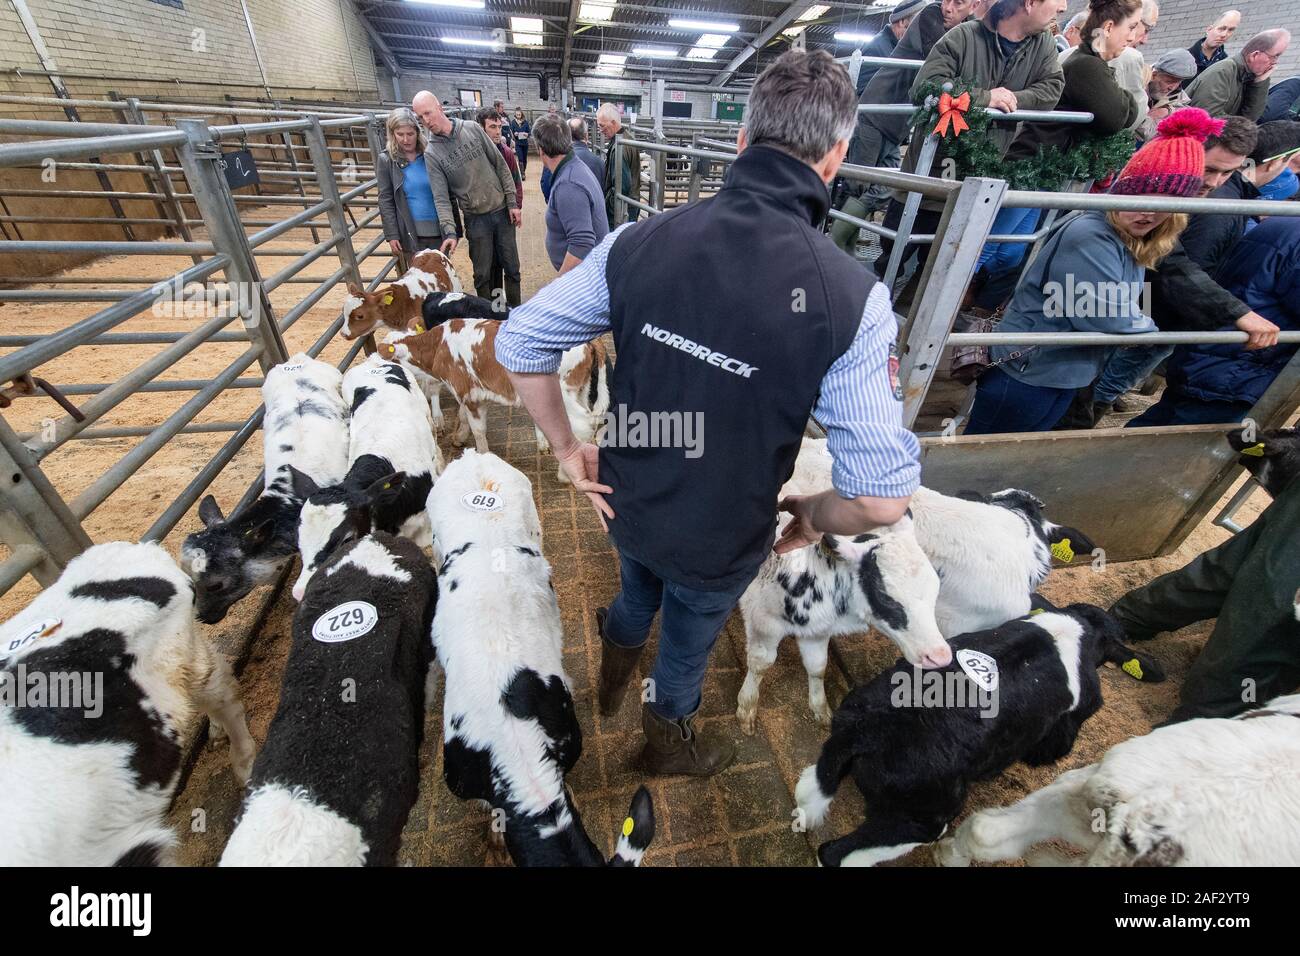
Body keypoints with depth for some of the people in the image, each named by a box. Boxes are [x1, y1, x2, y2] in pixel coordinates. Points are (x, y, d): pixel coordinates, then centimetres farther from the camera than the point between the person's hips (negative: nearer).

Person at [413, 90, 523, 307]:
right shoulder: (431, 153, -4)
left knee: (512, 268, 9)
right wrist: (450, 231, -24)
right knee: (483, 274, 4)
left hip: (502, 211, 1)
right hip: (476, 219, -1)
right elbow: (441, 197, -10)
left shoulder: (473, 129, 0)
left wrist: (512, 203, -3)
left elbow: (501, 166, 3)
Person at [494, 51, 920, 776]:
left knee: (637, 597, 36)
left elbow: (518, 343, -10)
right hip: (720, 545, -2)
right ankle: (671, 742, 63)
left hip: (628, 504, 3)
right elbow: (882, 498, -25)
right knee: (688, 643, 29)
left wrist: (568, 449, -1)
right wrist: (811, 518, -4)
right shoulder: (852, 297, -25)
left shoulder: (638, 242, -16)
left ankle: (611, 685, 69)